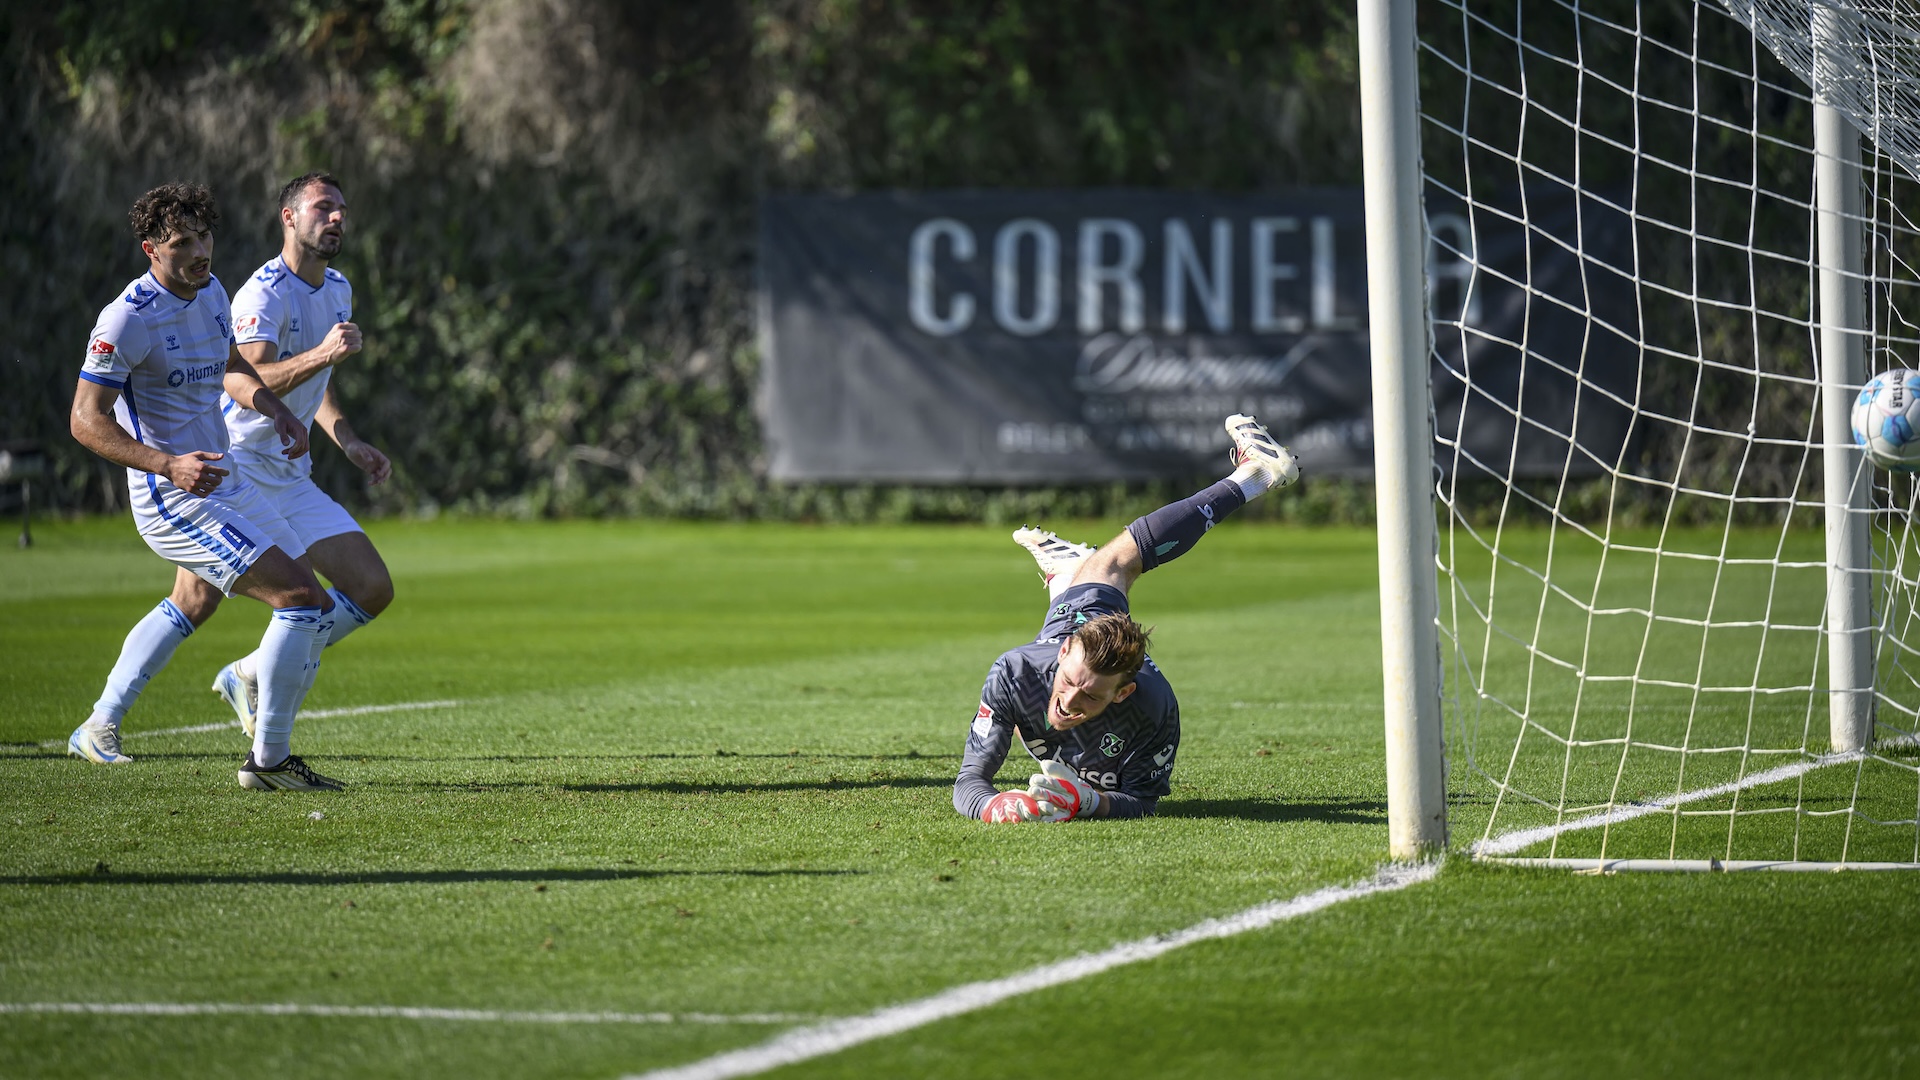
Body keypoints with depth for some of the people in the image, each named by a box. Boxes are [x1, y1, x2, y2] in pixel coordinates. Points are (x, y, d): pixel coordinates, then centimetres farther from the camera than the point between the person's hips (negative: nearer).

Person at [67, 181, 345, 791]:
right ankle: (269, 759, -9)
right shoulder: (129, 318, -19)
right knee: (303, 598, -17)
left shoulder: (210, 290, 6)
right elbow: (86, 420, -19)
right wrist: (169, 465, -30)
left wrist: (276, 410, 6)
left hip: (221, 482, 9)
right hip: (173, 501, -9)